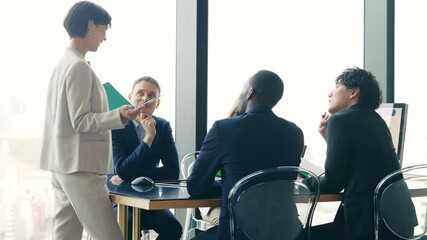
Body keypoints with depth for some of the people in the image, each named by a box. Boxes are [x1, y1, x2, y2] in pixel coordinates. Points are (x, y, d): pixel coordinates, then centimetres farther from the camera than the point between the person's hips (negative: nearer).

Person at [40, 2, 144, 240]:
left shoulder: (64, 63, 14)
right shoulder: (79, 66, -14)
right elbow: (80, 121, -17)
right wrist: (119, 116, -26)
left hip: (65, 165, 10)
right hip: (80, 166, -10)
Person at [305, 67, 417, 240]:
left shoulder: (341, 120, -8)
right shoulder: (375, 120, 16)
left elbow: (333, 183, -7)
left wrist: (302, 181, 11)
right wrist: (328, 137, 21)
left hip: (367, 222, -8)